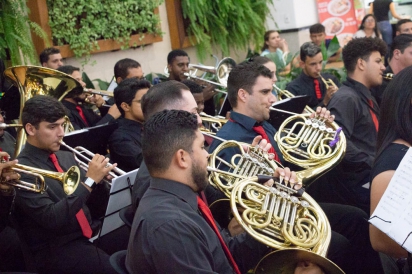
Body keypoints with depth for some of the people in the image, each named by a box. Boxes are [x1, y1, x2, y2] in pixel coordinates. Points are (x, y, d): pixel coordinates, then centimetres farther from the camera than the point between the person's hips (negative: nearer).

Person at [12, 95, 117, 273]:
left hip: (91, 232, 7)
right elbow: (51, 218, -22)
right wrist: (90, 180, -23)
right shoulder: (22, 170, -13)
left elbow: (91, 197, 14)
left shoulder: (66, 157, 10)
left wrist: (100, 178, -7)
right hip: (57, 248, -7)